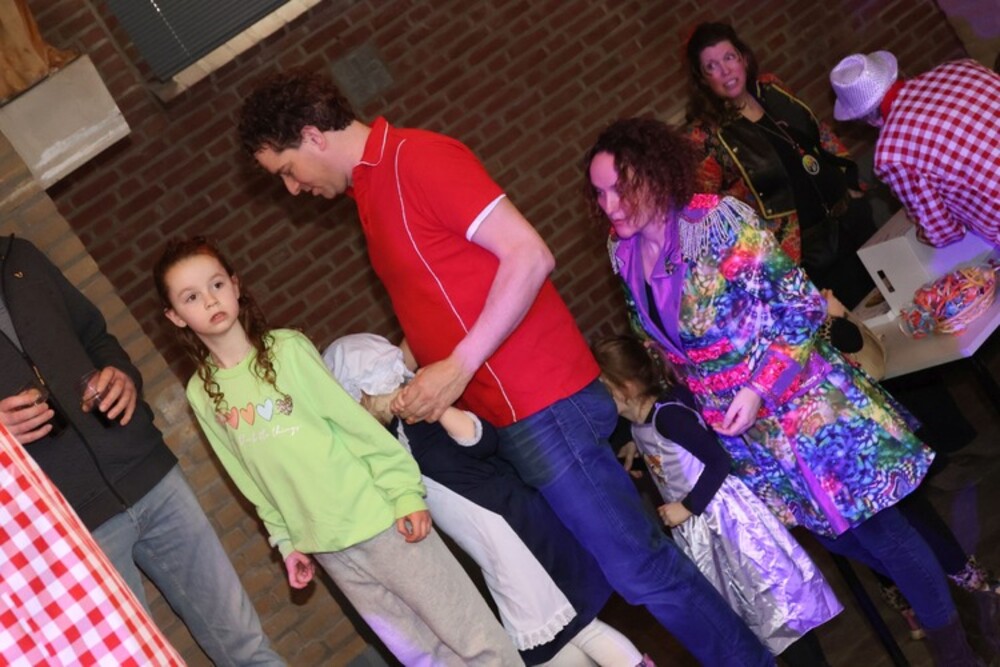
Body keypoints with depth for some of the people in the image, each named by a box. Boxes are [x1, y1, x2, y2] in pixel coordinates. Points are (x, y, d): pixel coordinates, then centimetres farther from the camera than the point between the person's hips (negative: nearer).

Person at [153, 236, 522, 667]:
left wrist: (405, 492, -11)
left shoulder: (287, 350, -10)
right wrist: (286, 541, 11)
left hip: (378, 519, -3)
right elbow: (252, 481, 9)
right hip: (326, 548, 3)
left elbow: (356, 421, -9)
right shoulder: (201, 395, -1)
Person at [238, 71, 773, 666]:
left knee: (639, 568, -2)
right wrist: (412, 384, 11)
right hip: (511, 416, 9)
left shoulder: (415, 158, -11)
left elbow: (530, 256, -19)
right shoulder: (371, 188, 17)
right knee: (633, 558, 14)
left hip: (543, 405, -9)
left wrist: (459, 367, -19)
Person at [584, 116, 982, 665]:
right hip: (736, 427, 6)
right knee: (823, 525, 18)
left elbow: (801, 306, -18)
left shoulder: (718, 221, -21)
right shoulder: (623, 254, -4)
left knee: (871, 522, 2)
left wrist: (760, 388, -23)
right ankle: (921, 584, 43)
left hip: (797, 401, -6)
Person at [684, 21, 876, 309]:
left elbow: (820, 132, 12)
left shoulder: (770, 88, -1)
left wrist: (849, 182, 9)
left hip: (849, 215, 6)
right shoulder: (705, 136, -18)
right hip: (804, 248, -6)